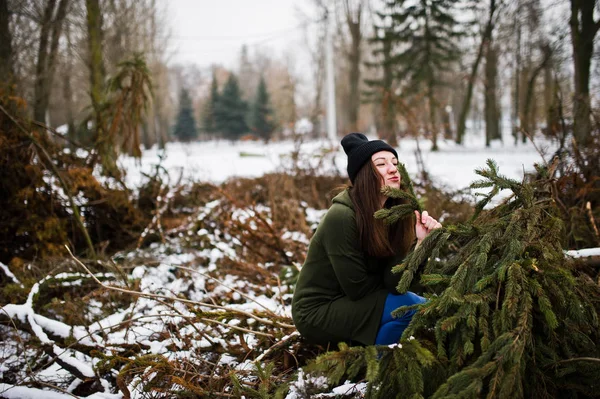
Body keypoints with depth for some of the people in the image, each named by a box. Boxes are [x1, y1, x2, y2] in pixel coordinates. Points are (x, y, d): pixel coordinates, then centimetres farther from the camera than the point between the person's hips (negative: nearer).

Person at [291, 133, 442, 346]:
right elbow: (358, 288, -20)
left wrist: (421, 243, -25)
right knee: (409, 307, -22)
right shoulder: (341, 217, -24)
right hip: (318, 313, -7)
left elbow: (393, 281, -12)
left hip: (348, 303, 8)